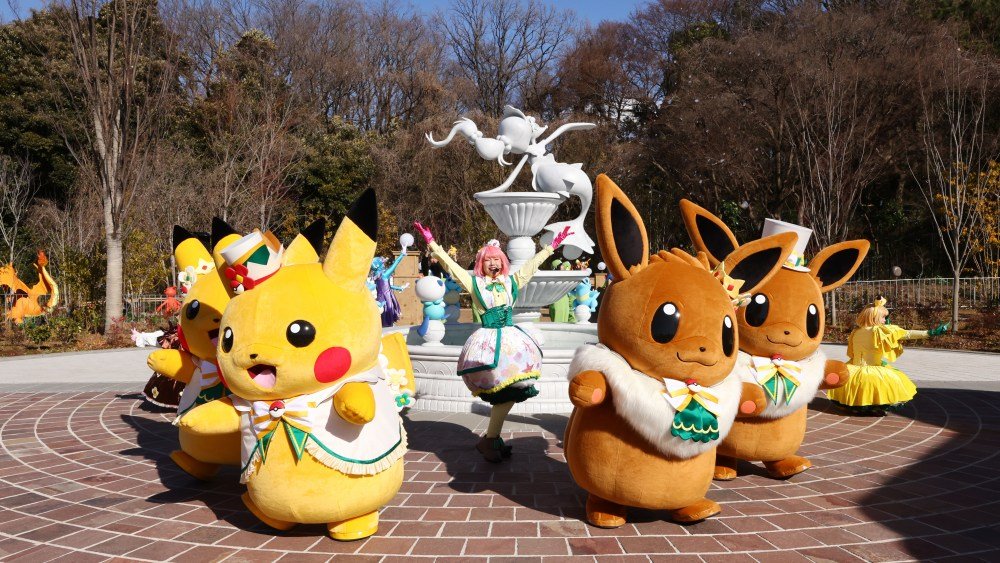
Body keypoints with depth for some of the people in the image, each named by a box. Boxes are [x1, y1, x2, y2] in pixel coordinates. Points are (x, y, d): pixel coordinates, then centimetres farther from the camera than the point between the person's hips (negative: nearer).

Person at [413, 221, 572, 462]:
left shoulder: (511, 281, 12)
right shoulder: (474, 282, 3)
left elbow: (533, 264, 18)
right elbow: (449, 263, -1)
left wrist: (553, 245, 20)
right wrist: (431, 242, -7)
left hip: (511, 338, 5)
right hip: (489, 341, -5)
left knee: (510, 392, -1)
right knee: (507, 392, -12)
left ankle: (493, 438, 12)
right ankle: (489, 440, 2)